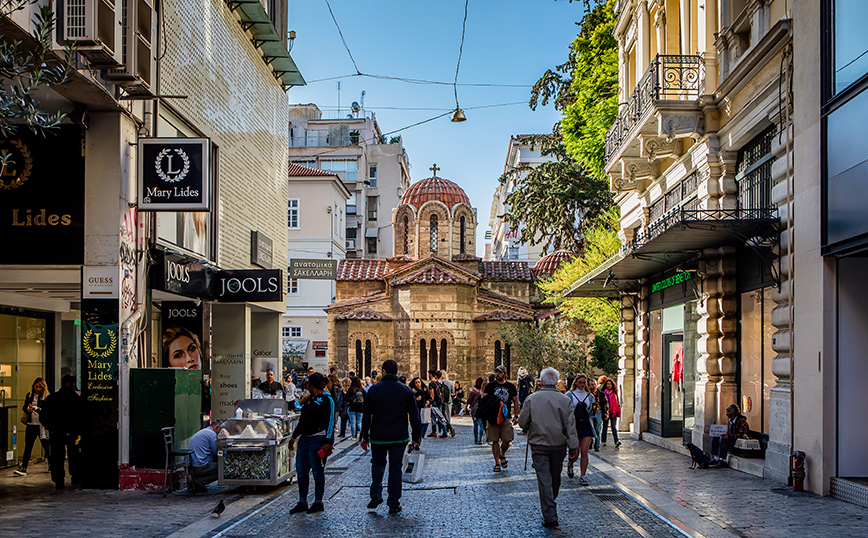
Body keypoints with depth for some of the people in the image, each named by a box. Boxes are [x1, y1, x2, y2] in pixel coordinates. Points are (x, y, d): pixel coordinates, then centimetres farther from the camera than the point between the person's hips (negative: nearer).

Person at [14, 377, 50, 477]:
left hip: (42, 425, -4)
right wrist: (27, 409, -9)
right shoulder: (29, 395, 10)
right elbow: (24, 407, 14)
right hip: (31, 424, 4)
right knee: (28, 446, 1)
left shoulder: (46, 397, -4)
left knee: (46, 445, 4)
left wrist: (37, 409, -26)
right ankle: (23, 468, 2)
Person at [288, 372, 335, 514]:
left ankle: (318, 503, 9)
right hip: (304, 439, 8)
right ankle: (302, 502, 14)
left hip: (317, 439, -8)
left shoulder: (326, 400, -7)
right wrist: (294, 436, 22)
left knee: (317, 471, -1)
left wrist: (328, 442, -19)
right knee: (301, 470, 7)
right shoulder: (310, 399, 19)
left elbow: (330, 422, -12)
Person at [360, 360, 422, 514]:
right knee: (395, 467, 7)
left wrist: (364, 436, 5)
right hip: (399, 437, 0)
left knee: (378, 463, 20)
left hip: (378, 437, 0)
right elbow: (414, 416, 1)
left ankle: (376, 494, 4)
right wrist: (416, 437, 10)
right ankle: (394, 504, 7)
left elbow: (367, 415, -1)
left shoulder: (374, 390, -4)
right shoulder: (406, 391, -2)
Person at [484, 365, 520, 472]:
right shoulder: (490, 386, 4)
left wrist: (516, 416, 7)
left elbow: (516, 402, 14)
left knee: (507, 440, -6)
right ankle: (497, 463, 9)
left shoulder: (510, 386, 8)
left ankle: (502, 455, 23)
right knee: (495, 441, -1)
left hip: (506, 417, 1)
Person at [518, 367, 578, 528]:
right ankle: (550, 506, 39)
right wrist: (574, 448, -2)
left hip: (539, 444, -2)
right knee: (555, 478, 19)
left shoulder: (531, 399, -6)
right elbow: (570, 426, -5)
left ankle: (550, 516, -5)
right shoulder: (565, 400, -5)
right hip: (559, 444, 2)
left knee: (544, 480, -1)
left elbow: (522, 422, -2)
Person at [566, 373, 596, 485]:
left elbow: (591, 413, 15)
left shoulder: (590, 396, 12)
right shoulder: (570, 395, 3)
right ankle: (570, 465, 30)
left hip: (586, 425, 2)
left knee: (584, 452, -7)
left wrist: (593, 408, -6)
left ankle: (582, 476, 0)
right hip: (574, 424, -2)